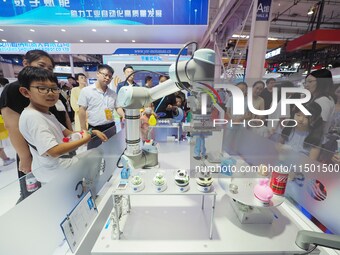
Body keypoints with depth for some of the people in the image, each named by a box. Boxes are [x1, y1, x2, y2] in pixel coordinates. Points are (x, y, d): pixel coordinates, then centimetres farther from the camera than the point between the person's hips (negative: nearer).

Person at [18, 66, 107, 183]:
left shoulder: (47, 114, 9)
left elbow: (67, 133, 7)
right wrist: (84, 140, -23)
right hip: (54, 171, -9)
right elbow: (53, 151, -30)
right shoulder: (32, 117, -23)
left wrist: (92, 132, -5)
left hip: (61, 162, 9)